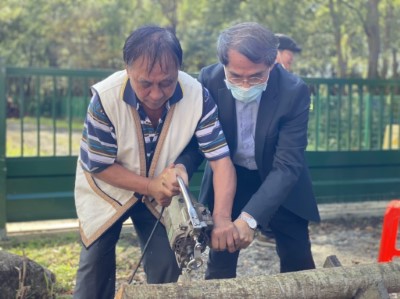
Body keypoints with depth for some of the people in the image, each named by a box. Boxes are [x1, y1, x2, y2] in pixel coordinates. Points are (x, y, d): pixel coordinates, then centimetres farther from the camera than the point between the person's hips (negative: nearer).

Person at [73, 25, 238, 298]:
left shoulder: (197, 96, -27)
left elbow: (221, 160, -27)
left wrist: (222, 218, -41)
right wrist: (150, 186, -31)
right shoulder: (106, 98, -31)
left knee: (168, 267, 0)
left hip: (162, 193, 2)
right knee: (96, 261, 3)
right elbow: (99, 166, -20)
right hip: (107, 189, -1)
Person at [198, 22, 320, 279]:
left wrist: (250, 217, -40)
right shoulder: (209, 79, -22)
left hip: (278, 181, -1)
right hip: (228, 177, 1)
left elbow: (287, 166, -29)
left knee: (298, 264, 7)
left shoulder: (294, 91, -28)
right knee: (220, 260, 3)